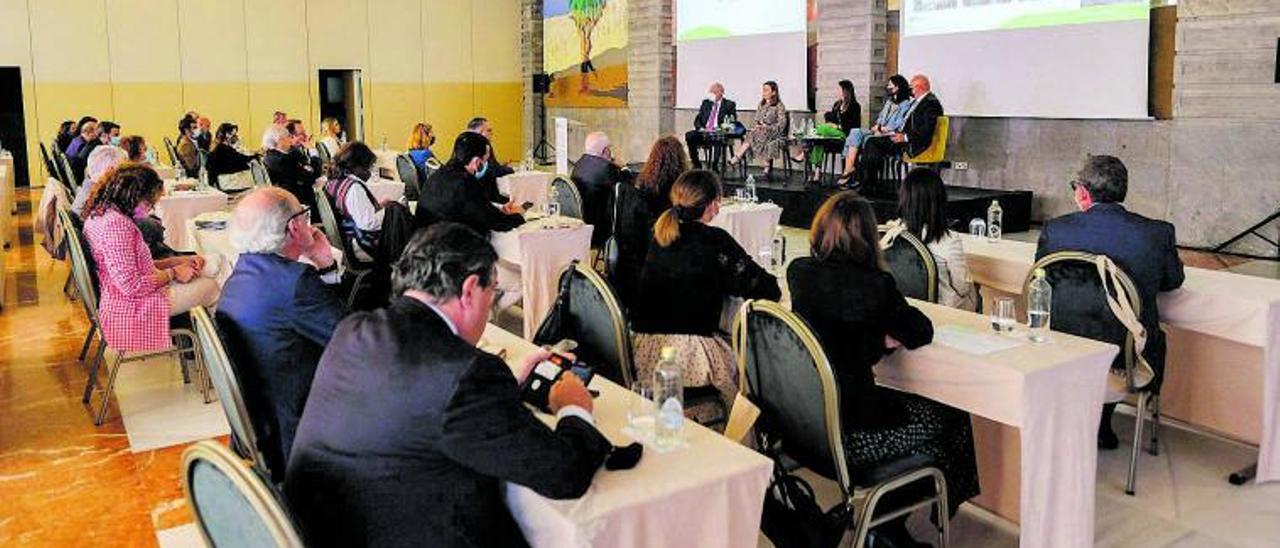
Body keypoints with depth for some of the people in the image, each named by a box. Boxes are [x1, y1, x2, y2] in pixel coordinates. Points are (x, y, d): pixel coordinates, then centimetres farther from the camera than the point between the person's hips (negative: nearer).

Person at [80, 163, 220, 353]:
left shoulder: (101, 214, 7)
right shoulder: (116, 224, -26)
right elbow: (131, 286, -28)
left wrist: (180, 261, 6)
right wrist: (173, 273, -14)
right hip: (129, 310, -11)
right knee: (210, 287, -3)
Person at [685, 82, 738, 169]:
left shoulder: (729, 105, 8)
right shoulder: (706, 103, 19)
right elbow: (697, 120, 15)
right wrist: (700, 128, -6)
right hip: (704, 132, 4)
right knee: (689, 136, -25)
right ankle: (697, 165, -14)